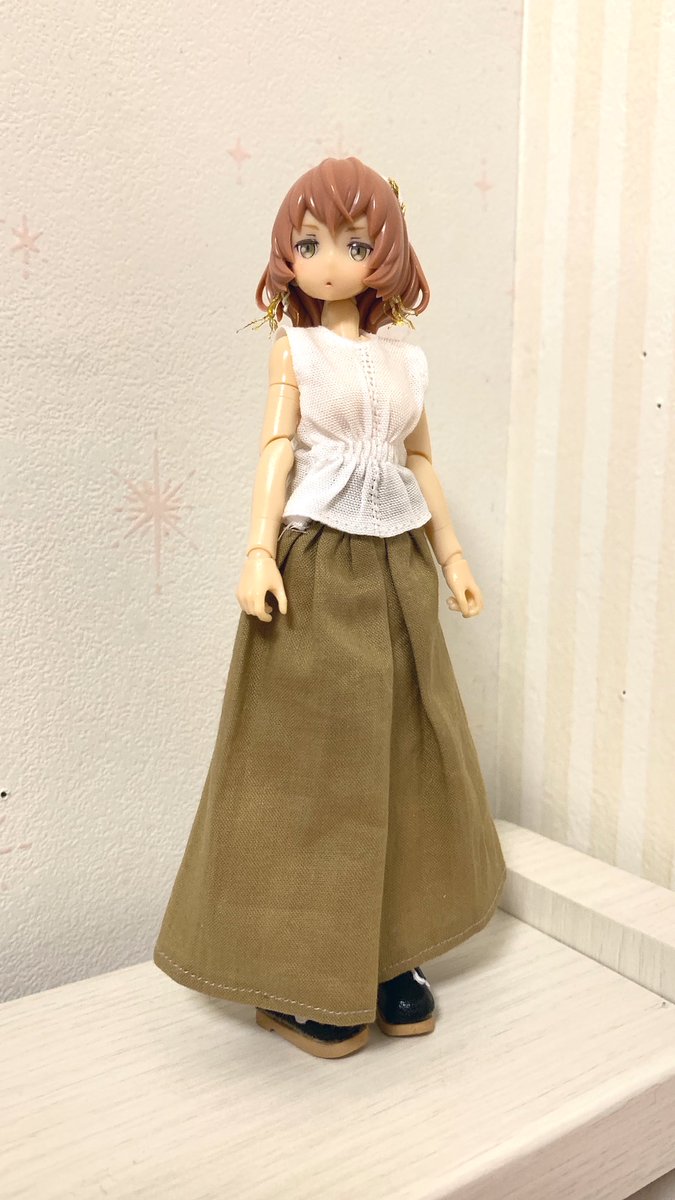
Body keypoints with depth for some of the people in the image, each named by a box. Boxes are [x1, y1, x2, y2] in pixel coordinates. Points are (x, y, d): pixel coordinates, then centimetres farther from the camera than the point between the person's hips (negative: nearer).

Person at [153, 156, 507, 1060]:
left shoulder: (406, 358, 10)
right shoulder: (294, 350, 0)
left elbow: (420, 460, 14)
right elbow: (276, 449, -7)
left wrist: (452, 556, 13)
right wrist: (260, 553, -18)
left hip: (397, 570, 5)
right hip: (315, 571, -5)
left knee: (403, 754, 8)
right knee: (312, 764, 1)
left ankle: (390, 955, 24)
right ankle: (301, 978, 16)